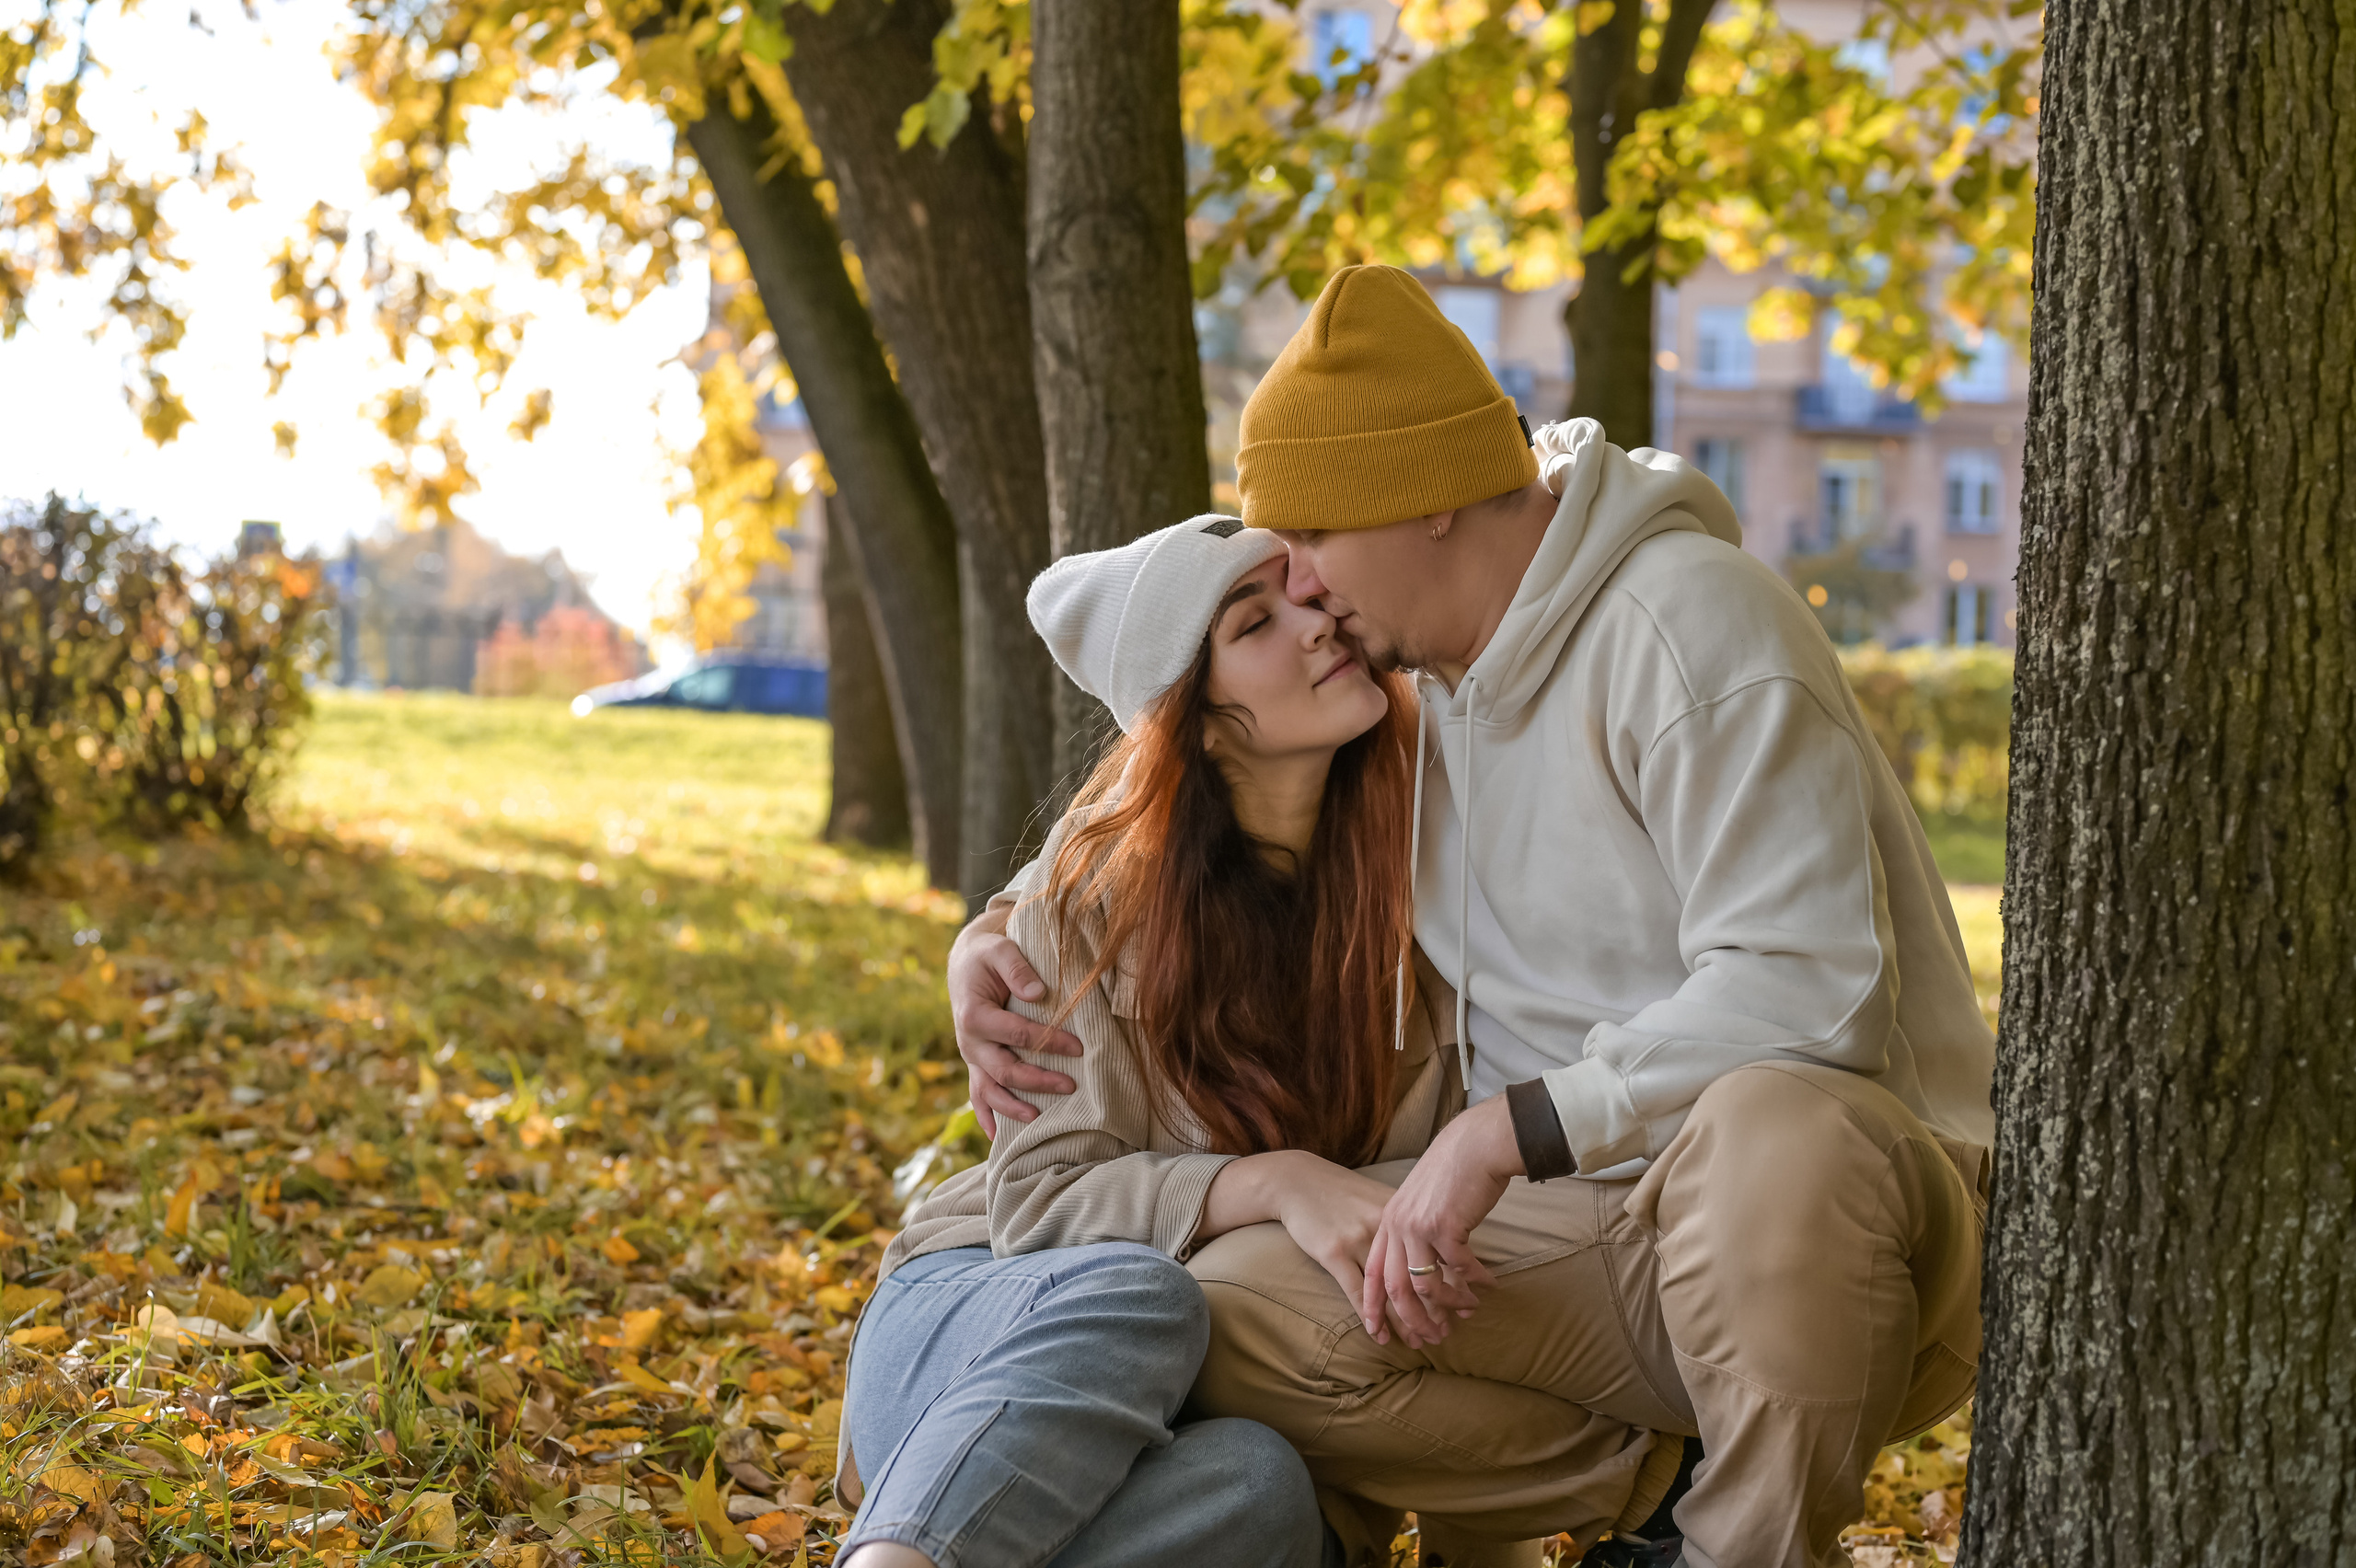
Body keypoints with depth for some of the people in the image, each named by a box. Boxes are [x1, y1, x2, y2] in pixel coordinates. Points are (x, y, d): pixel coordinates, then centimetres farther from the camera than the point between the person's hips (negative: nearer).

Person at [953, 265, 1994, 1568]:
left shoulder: (1688, 620, -14)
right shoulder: (1414, 683, 11)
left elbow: (1806, 992, -25)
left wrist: (1506, 1129, -26)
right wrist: (992, 939, 10)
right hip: (1597, 1238, 7)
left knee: (1768, 1133, -43)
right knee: (1231, 1313, -15)